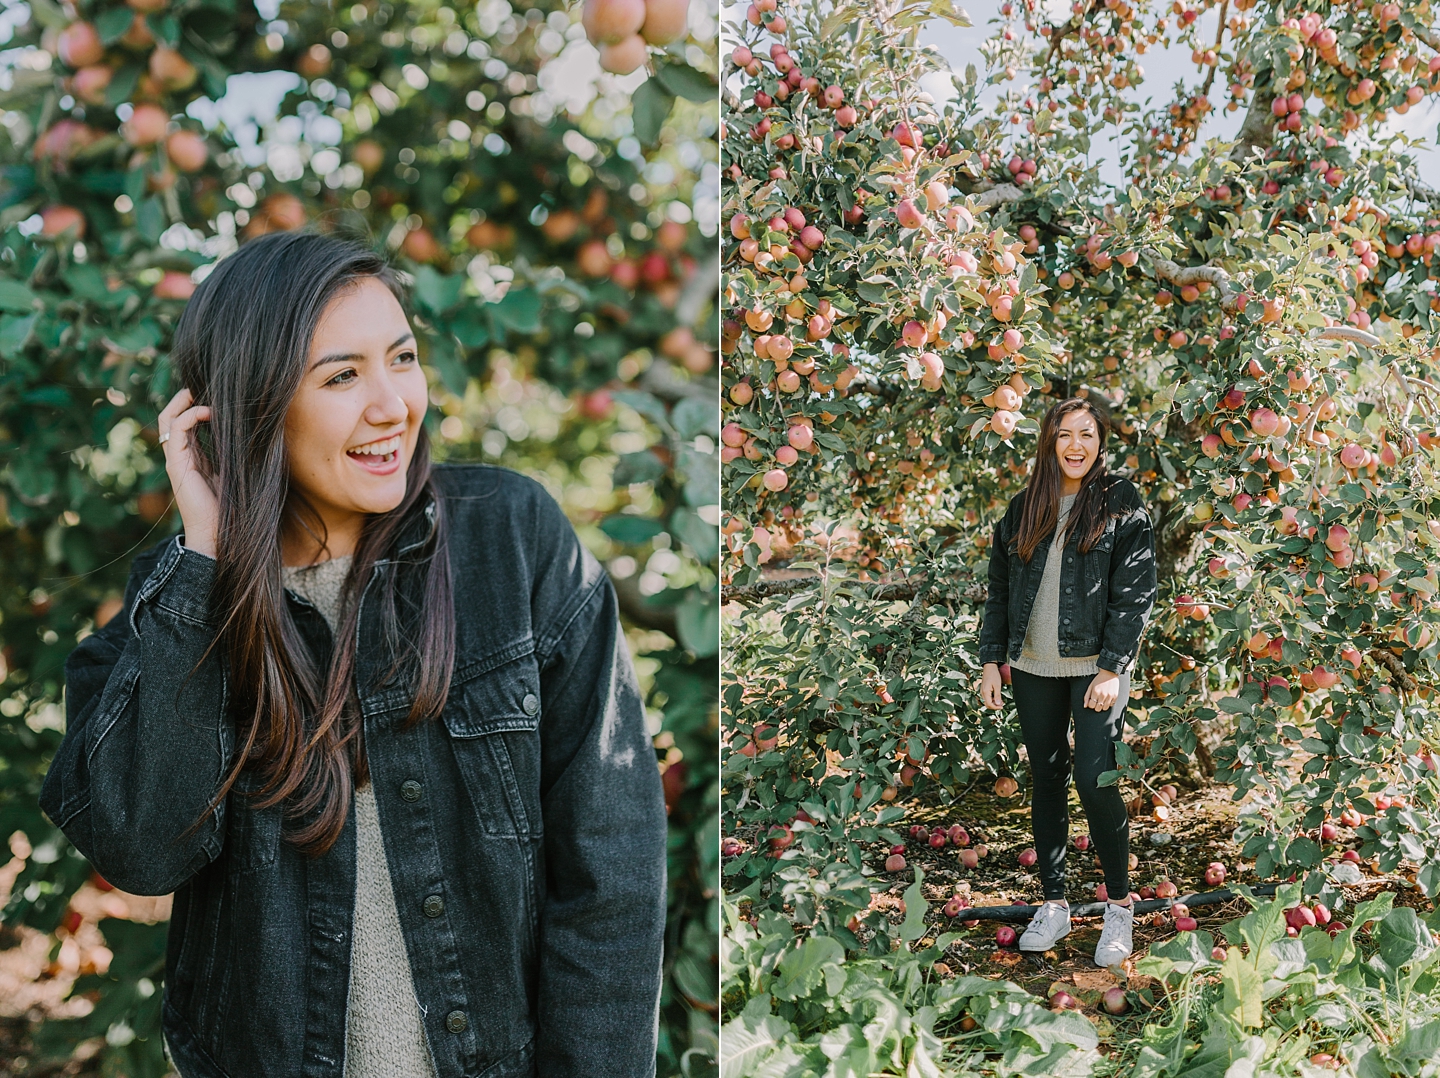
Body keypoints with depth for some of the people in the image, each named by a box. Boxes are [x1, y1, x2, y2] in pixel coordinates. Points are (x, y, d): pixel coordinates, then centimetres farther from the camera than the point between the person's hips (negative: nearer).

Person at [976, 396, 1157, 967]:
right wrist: (991, 660, 7)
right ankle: (1054, 905, 20)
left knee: (1094, 781, -11)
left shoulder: (1122, 504, -1)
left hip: (1094, 667, -4)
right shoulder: (1023, 510, 11)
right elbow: (1000, 590, 14)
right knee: (1046, 781, 9)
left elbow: (1135, 593, -6)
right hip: (1033, 667, 4)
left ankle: (1120, 905, 6)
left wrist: (1112, 668, -13)